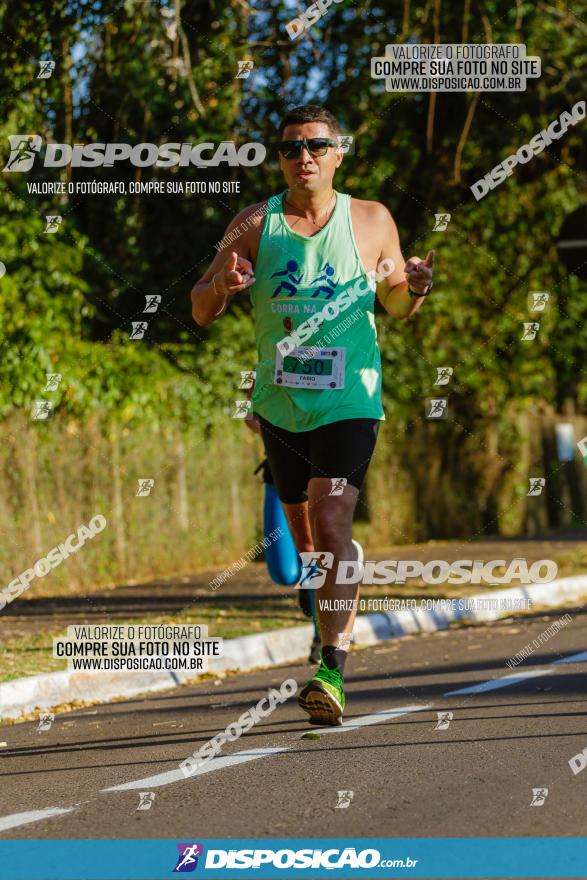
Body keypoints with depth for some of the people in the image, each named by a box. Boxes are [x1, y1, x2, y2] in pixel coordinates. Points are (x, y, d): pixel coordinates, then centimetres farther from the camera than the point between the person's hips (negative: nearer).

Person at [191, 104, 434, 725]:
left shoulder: (372, 221, 1)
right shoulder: (254, 225, 1)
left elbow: (395, 307, 14)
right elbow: (200, 311, 3)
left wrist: (415, 288, -9)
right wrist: (222, 286, -19)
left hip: (348, 403, -3)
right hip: (279, 407, 3)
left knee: (331, 523, -19)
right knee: (304, 535, 16)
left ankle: (332, 668, -25)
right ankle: (336, 619, 44)